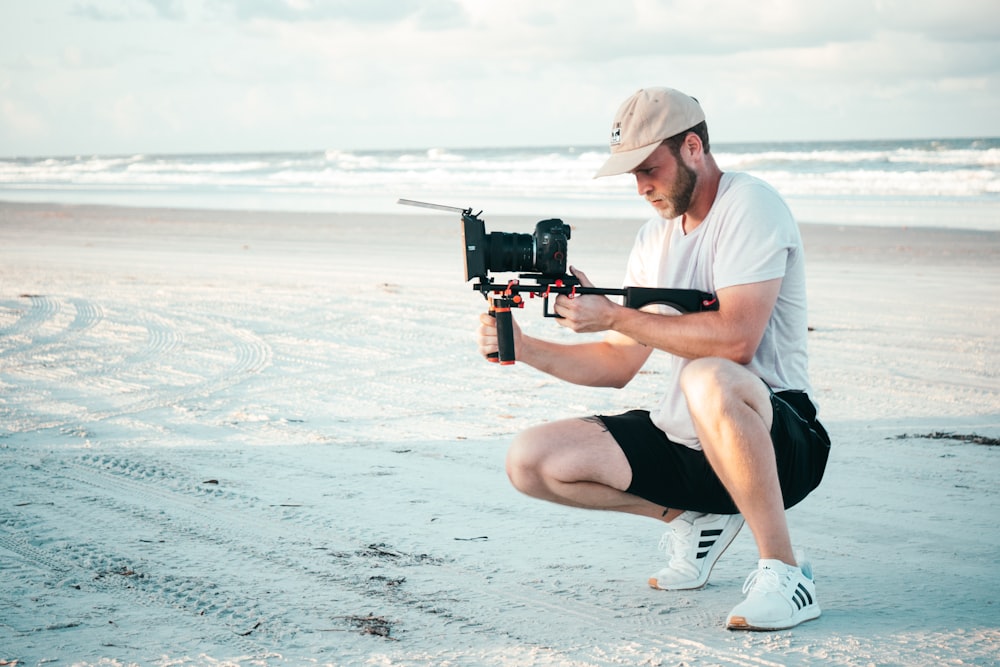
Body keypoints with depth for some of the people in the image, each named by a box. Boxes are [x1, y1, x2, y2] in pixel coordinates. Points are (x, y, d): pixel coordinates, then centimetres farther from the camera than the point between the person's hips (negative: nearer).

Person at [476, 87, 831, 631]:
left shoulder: (749, 205, -11)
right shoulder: (654, 238, 13)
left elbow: (736, 338, -26)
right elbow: (618, 365, 14)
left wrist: (613, 315, -20)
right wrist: (522, 347, -1)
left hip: (777, 439, -8)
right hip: (681, 441, 8)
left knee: (707, 380, -41)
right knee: (531, 462, -3)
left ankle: (783, 572, -25)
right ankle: (694, 517, 11)